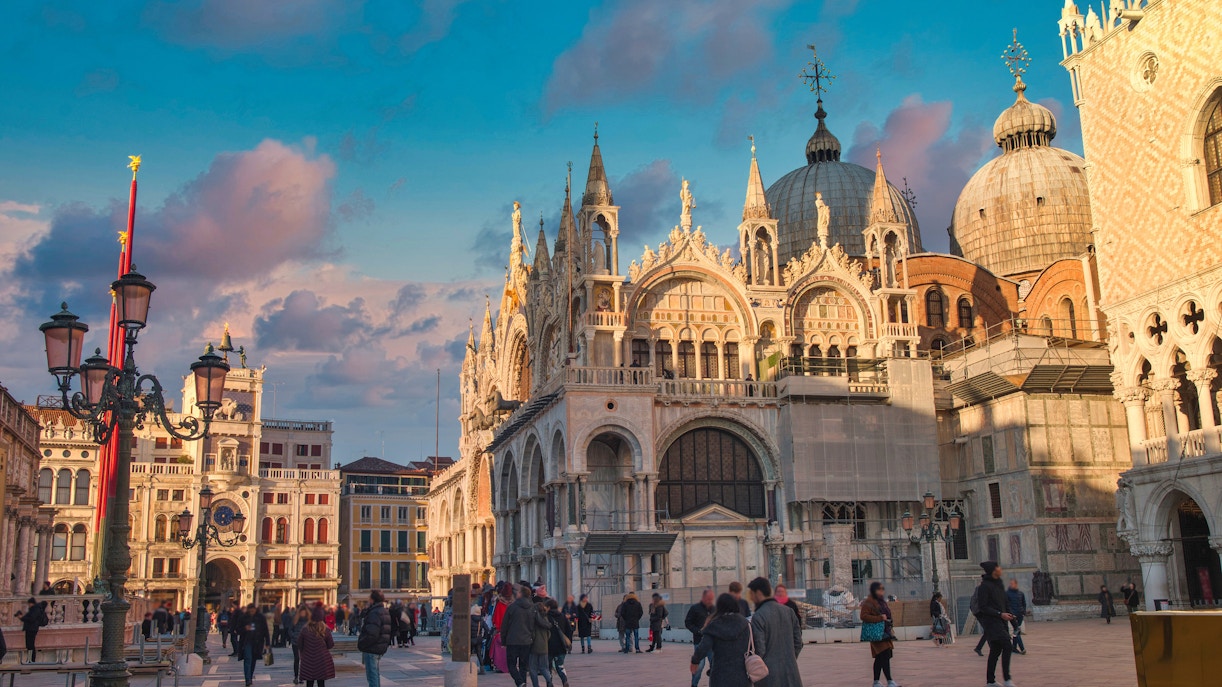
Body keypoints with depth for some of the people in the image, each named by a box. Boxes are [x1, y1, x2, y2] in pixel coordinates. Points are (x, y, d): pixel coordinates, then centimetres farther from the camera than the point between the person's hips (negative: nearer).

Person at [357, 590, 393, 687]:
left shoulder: (374, 613, -20)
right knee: (375, 674, 20)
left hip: (371, 649, -10)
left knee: (371, 675, -5)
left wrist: (360, 644, -13)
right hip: (379, 649, 10)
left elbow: (371, 634, -26)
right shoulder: (384, 611, 12)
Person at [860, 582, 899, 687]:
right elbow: (864, 616, -19)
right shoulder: (868, 603, -11)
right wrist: (879, 618, -23)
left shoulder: (882, 602, 19)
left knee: (880, 658, 11)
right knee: (885, 656, -15)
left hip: (885, 632, 9)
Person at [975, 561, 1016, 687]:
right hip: (991, 621, -9)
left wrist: (1008, 613, 7)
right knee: (1007, 646, -17)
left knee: (995, 650, 11)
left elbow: (1005, 601, 23)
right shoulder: (984, 586, -13)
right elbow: (982, 607, -16)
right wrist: (1000, 614, -20)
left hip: (1001, 621, 9)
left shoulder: (999, 584, 14)